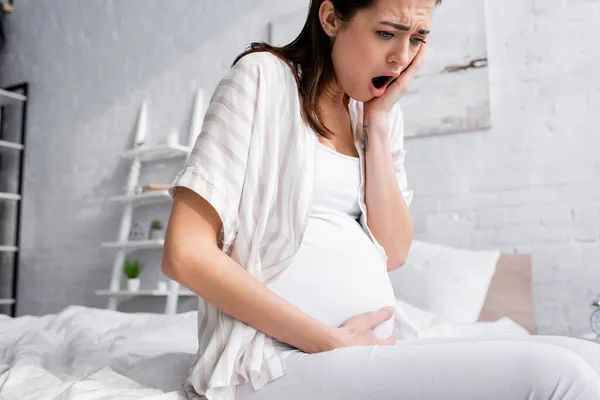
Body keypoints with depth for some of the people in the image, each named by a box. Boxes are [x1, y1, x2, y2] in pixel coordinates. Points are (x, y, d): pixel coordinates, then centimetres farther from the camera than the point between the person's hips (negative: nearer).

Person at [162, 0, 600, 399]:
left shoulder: (383, 114, 14)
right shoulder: (265, 76, -5)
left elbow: (393, 252, 4)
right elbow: (186, 253, -13)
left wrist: (378, 123, -1)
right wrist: (330, 341, -15)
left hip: (369, 349, 7)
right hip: (283, 360, -6)